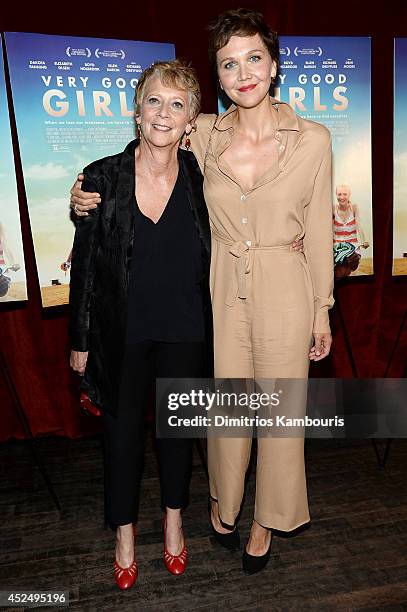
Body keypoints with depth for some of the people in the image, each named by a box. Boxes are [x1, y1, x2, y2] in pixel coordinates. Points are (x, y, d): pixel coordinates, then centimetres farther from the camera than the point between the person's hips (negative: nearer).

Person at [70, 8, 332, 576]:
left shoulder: (312, 139, -5)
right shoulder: (204, 134, -1)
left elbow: (318, 231, 0)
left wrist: (322, 310, 3)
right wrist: (88, 197, -5)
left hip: (284, 293, -1)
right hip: (222, 289, 2)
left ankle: (267, 520, 38)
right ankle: (224, 501, 45)